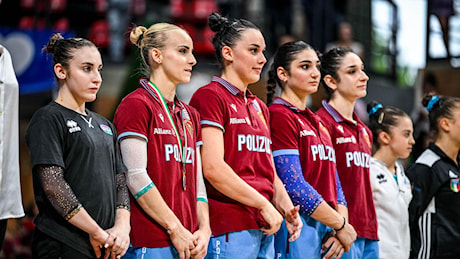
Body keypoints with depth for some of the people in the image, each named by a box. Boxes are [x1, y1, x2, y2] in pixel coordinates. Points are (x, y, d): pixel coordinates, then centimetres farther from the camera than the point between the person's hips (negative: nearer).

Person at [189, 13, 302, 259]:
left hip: (264, 228, 9)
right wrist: (264, 205, -12)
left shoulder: (258, 106, 21)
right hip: (229, 228, -8)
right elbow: (213, 168, -16)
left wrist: (286, 207, 3)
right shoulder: (210, 96, -6)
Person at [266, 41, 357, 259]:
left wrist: (340, 228, -1)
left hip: (327, 228, 8)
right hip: (299, 227, -8)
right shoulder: (279, 116, -6)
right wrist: (340, 225, -9)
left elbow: (334, 183, 17)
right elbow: (293, 186, -14)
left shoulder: (317, 123, 20)